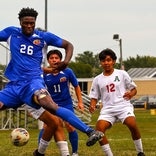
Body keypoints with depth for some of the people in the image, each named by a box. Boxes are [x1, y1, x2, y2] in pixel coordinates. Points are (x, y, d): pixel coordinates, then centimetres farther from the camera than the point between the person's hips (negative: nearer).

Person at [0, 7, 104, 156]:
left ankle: (90, 131, -39)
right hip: (14, 84, 4)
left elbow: (68, 45, 12)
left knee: (50, 105, -31)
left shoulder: (44, 37, 6)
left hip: (33, 82, -4)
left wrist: (66, 62, -6)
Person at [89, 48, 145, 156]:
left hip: (123, 106, -2)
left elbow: (134, 89, 11)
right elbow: (94, 97, 16)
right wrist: (92, 106, -6)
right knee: (99, 129, -24)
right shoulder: (97, 80, 13)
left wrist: (130, 94, -12)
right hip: (107, 109, 2)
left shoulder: (122, 74, 8)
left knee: (132, 124, -30)